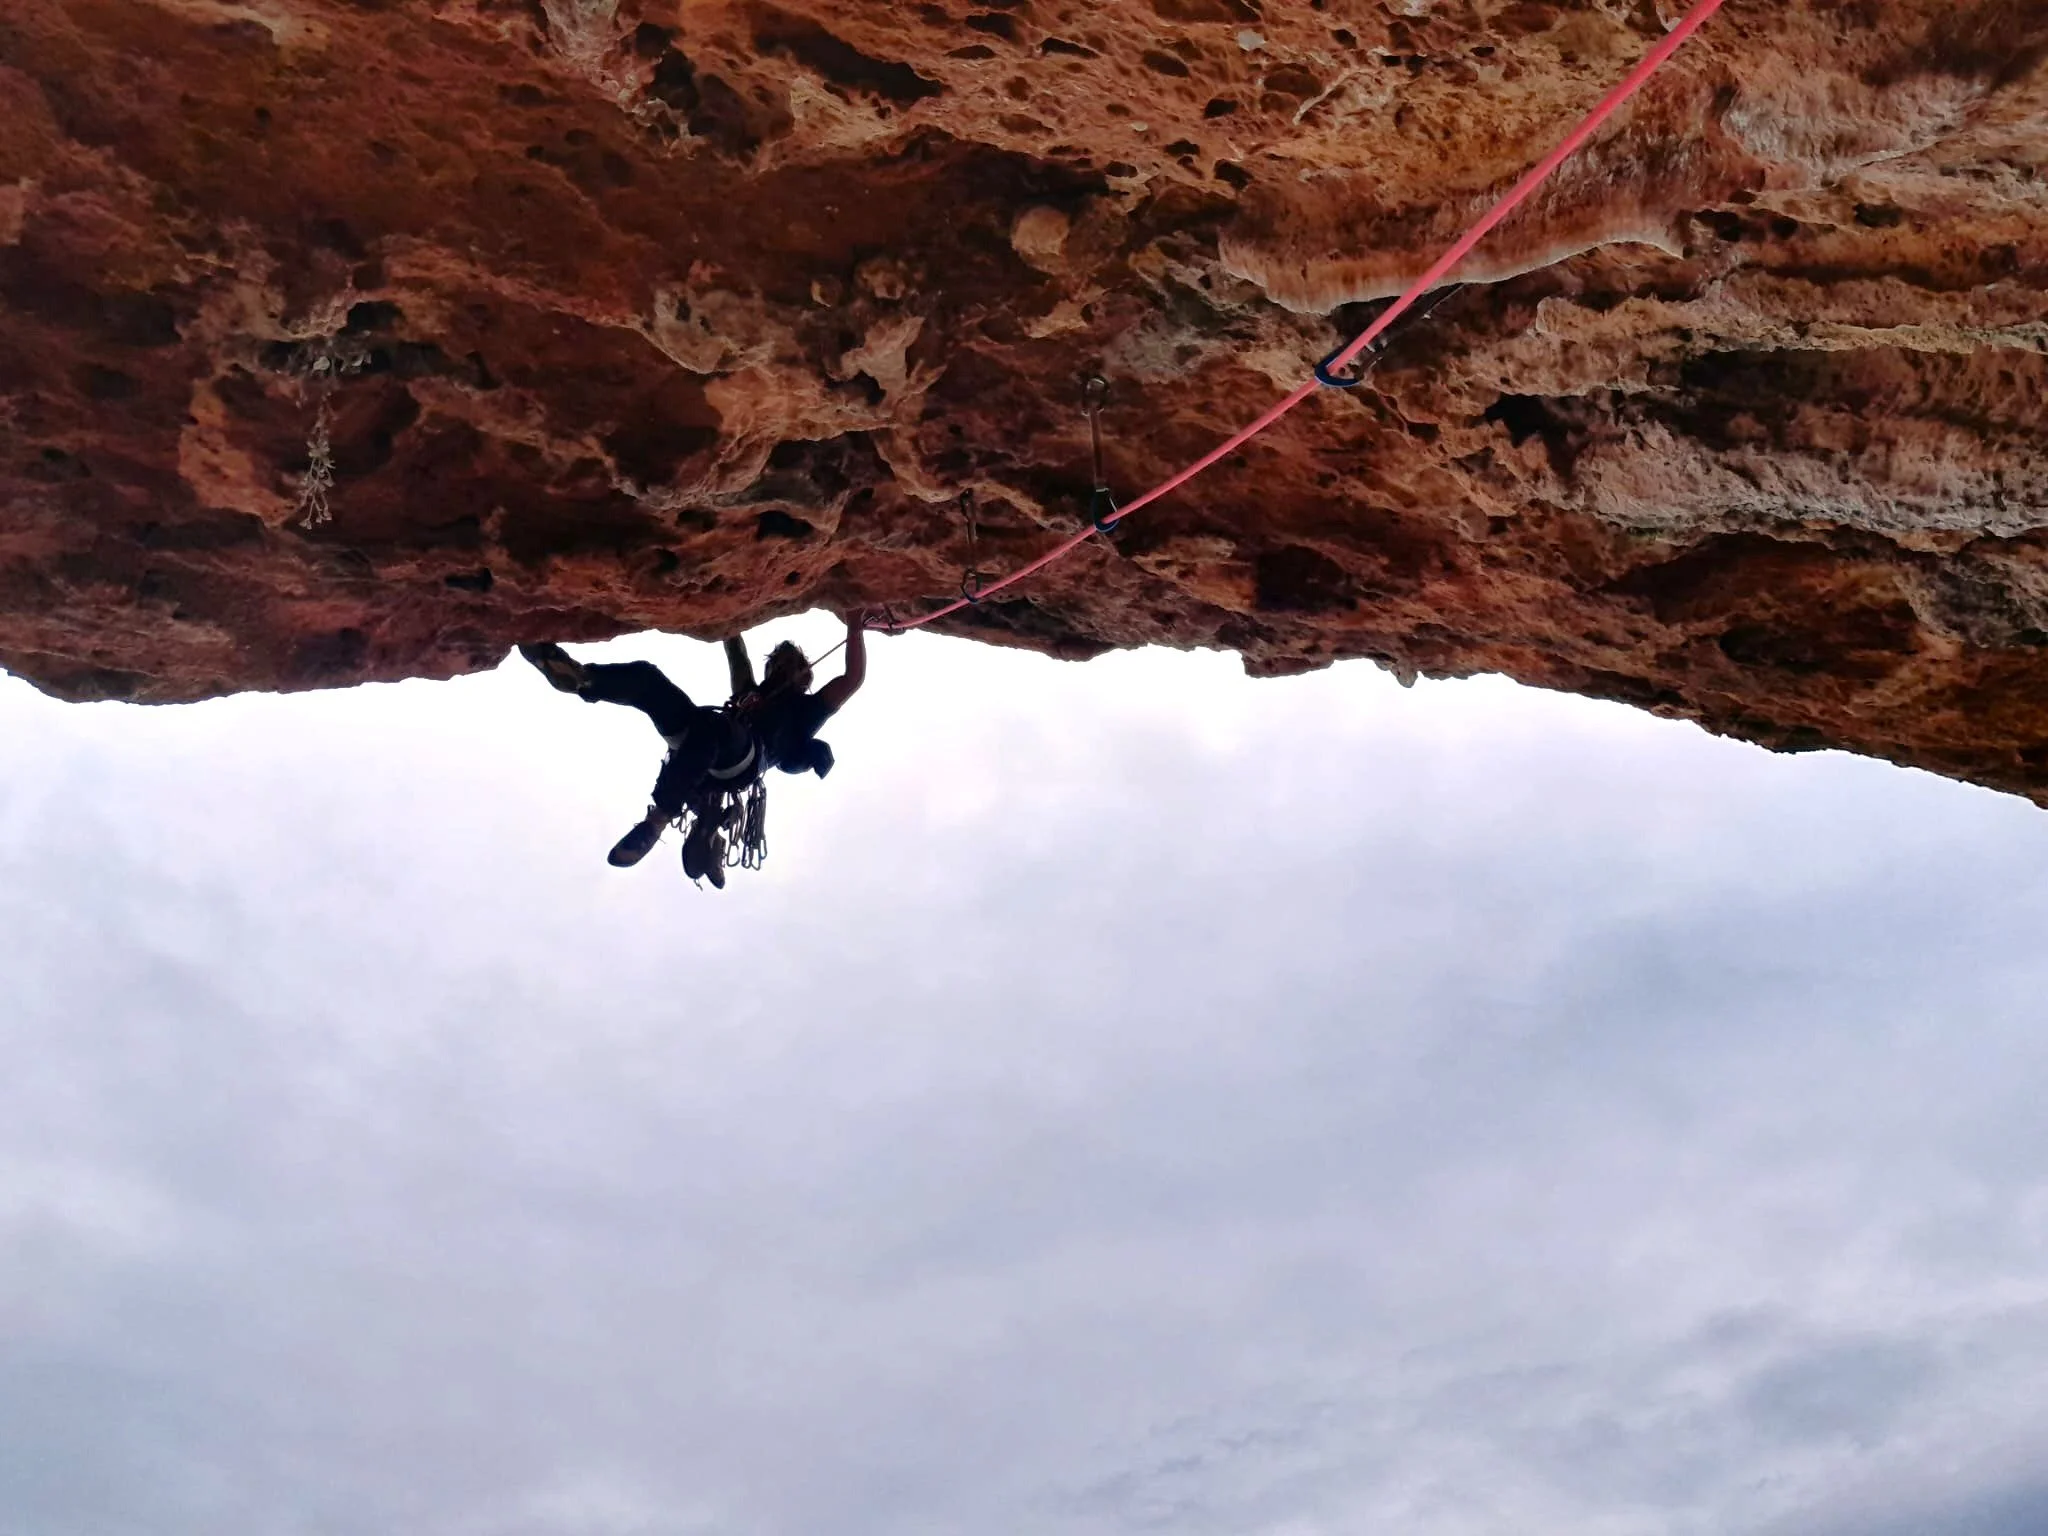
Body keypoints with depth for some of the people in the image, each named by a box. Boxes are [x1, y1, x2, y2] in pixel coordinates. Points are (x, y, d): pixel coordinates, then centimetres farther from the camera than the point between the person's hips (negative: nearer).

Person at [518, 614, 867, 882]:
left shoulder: (805, 708, 28)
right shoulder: (753, 695, 42)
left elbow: (853, 679, 15)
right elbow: (736, 654, 48)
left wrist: (854, 630, 15)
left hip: (744, 758, -7)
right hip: (703, 742, 7)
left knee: (709, 724, -42)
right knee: (646, 677, -11)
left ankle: (658, 818, -47)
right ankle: (579, 677, -39)